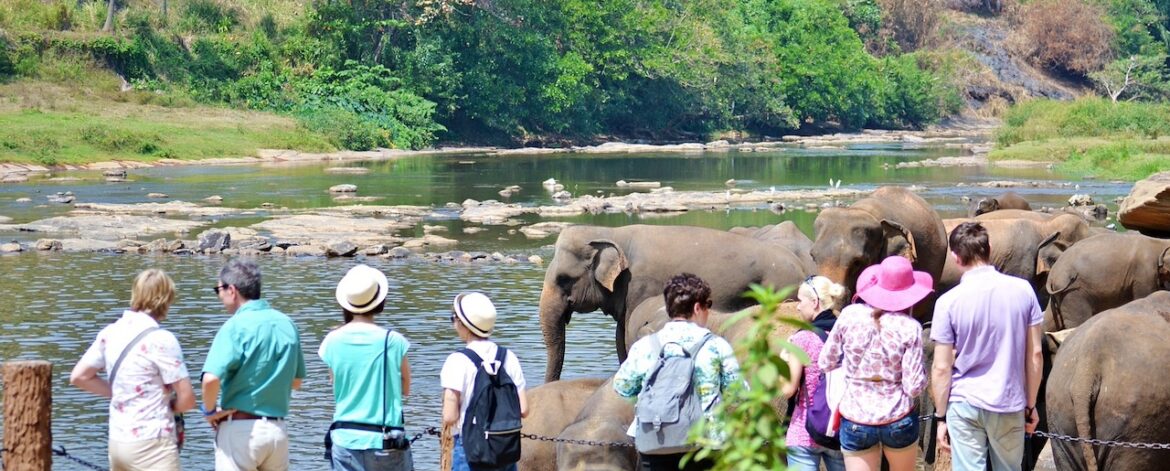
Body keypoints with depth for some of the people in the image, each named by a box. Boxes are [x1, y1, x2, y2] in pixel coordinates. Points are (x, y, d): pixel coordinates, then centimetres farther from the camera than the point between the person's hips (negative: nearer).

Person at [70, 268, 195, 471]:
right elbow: (186, 399, -14)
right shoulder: (161, 340, -14)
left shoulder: (110, 333, 5)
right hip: (151, 444, -7)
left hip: (117, 441, 8)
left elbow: (79, 377, 13)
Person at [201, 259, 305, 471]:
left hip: (240, 429, -6)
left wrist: (209, 410, -9)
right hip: (278, 429, 6)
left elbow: (211, 379, -25)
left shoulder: (236, 326, -14)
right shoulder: (287, 324, 6)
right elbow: (296, 381, 16)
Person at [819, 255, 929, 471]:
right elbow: (914, 387, -13)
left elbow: (825, 363, 3)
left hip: (855, 423, 1)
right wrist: (922, 370, 7)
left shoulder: (849, 315, -7)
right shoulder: (909, 327, -12)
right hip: (898, 421, 0)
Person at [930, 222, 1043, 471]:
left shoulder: (949, 302, -11)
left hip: (965, 405, -2)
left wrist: (941, 416, 2)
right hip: (1009, 405, 2)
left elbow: (942, 368, -9)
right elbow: (1035, 354, 0)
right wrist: (1031, 405, 10)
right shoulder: (1023, 290, -5)